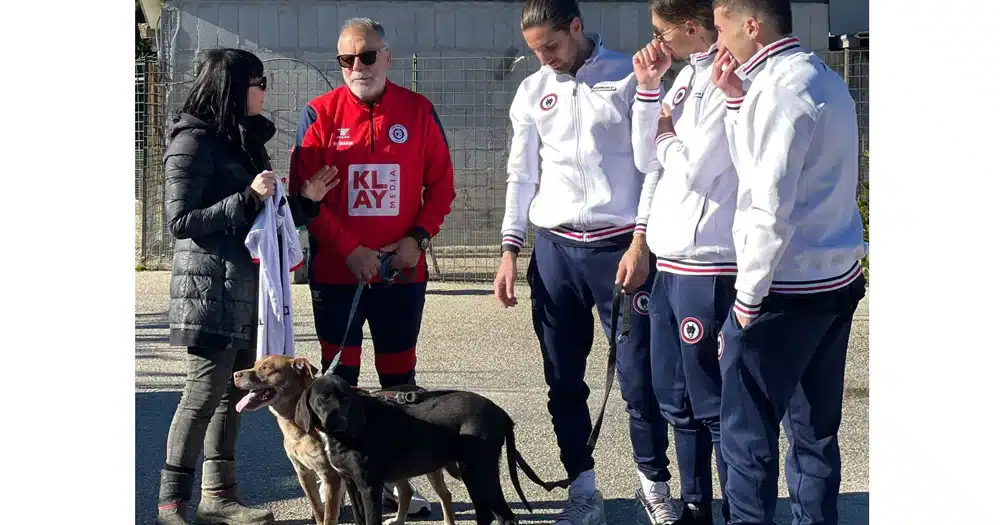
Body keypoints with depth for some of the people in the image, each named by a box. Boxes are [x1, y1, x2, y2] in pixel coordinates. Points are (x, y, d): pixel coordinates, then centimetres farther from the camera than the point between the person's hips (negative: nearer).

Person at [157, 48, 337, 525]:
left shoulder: (242, 141, 18)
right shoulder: (193, 143, -9)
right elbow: (180, 221, -15)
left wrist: (304, 200, 8)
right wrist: (249, 198, -18)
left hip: (246, 286, 9)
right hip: (212, 284, -9)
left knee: (233, 390, 9)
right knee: (205, 391, -8)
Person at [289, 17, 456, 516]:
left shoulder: (418, 111, 2)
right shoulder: (319, 114, -3)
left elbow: (441, 183, 5)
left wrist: (418, 236, -9)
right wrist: (349, 249, -14)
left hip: (403, 271, 2)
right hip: (336, 272, -1)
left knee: (399, 377, 8)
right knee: (339, 377, 4)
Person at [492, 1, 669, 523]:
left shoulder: (629, 78, -2)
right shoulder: (532, 91, 9)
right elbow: (521, 175, 12)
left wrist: (641, 242, -10)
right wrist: (509, 250, 5)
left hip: (619, 245, -4)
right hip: (555, 248, 4)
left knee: (639, 373, -3)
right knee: (563, 379, 6)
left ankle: (654, 482, 14)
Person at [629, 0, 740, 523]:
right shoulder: (685, 75, 13)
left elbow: (697, 167, -19)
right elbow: (647, 160, 13)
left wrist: (667, 137, 0)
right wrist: (648, 88, 3)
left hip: (706, 265, -9)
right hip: (670, 262, 9)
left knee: (712, 403, -3)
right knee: (675, 400, 15)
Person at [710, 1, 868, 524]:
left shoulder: (781, 88, -17)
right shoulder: (821, 77, 13)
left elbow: (771, 208, -21)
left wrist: (748, 296, -14)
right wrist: (737, 99, 9)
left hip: (786, 288, -9)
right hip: (835, 281, 9)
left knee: (748, 434, -2)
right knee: (815, 430, 13)